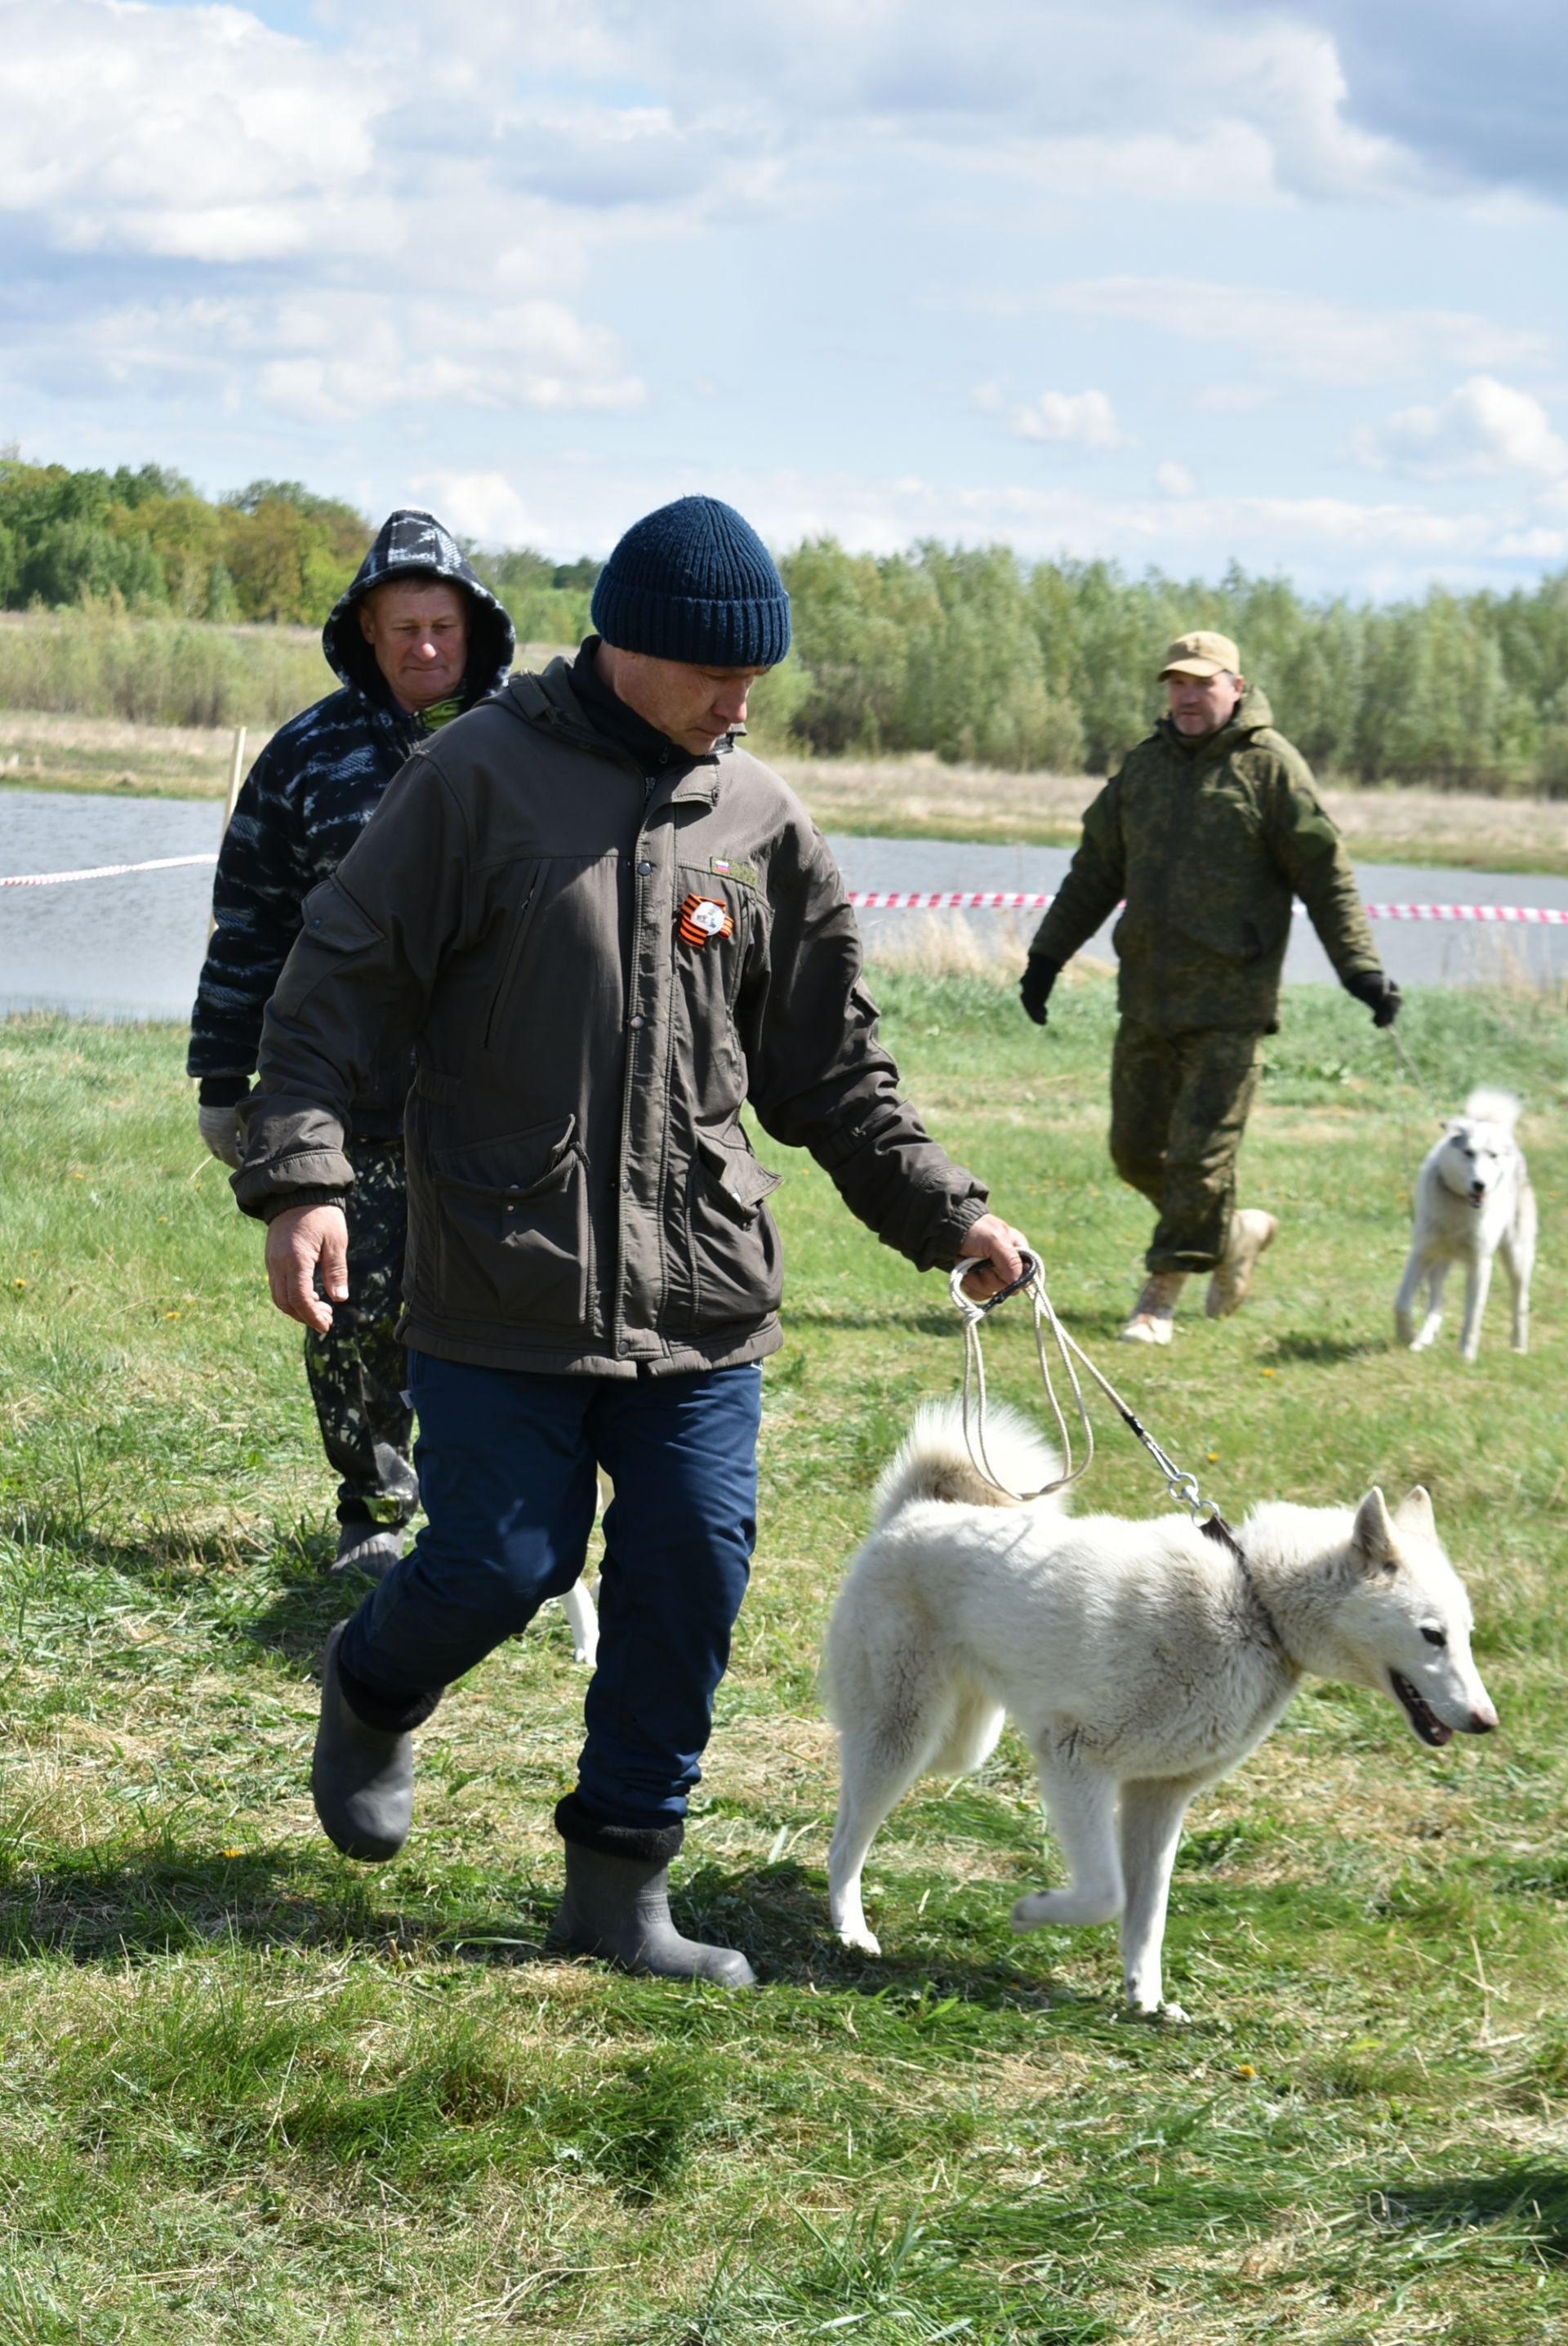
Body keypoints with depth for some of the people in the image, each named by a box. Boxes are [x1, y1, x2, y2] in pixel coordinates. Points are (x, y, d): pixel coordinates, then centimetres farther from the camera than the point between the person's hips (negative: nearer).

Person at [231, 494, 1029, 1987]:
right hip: (498, 1288, -4)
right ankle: (369, 1701, 33)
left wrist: (943, 1214, 9)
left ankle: (620, 1887, 16)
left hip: (699, 1294, 4)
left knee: (694, 1574, 1)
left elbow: (829, 1067, 16)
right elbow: (339, 982, -5)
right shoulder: (481, 777, -5)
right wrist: (301, 1175, -17)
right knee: (501, 1564, -1)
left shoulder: (759, 820, 8)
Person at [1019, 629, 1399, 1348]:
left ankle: (1164, 1289, 4)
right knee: (1135, 1149, 10)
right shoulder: (1144, 765, 12)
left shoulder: (1271, 767, -5)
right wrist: (1048, 955, 18)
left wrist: (1359, 966, -12)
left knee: (1200, 1152, -8)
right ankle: (1235, 1232, 31)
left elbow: (1326, 876, -5)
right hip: (1147, 995, 6)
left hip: (1230, 1001, -6)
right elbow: (1096, 870, 20)